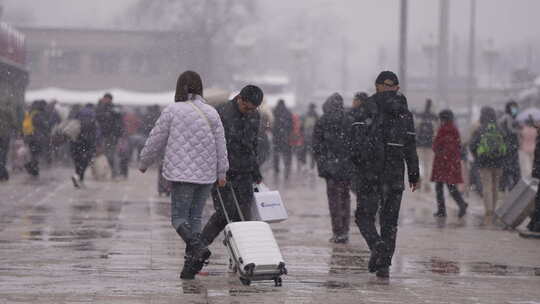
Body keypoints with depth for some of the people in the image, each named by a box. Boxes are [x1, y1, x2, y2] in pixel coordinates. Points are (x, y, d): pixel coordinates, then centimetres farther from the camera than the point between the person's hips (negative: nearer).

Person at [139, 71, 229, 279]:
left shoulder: (172, 111, -5)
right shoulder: (211, 113, 7)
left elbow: (156, 141, 0)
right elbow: (220, 144, 9)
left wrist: (144, 164, 14)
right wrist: (221, 172, 16)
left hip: (183, 173, -5)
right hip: (207, 175, 5)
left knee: (179, 217, 0)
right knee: (195, 217, 11)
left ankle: (198, 247, -24)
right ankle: (191, 262, 7)